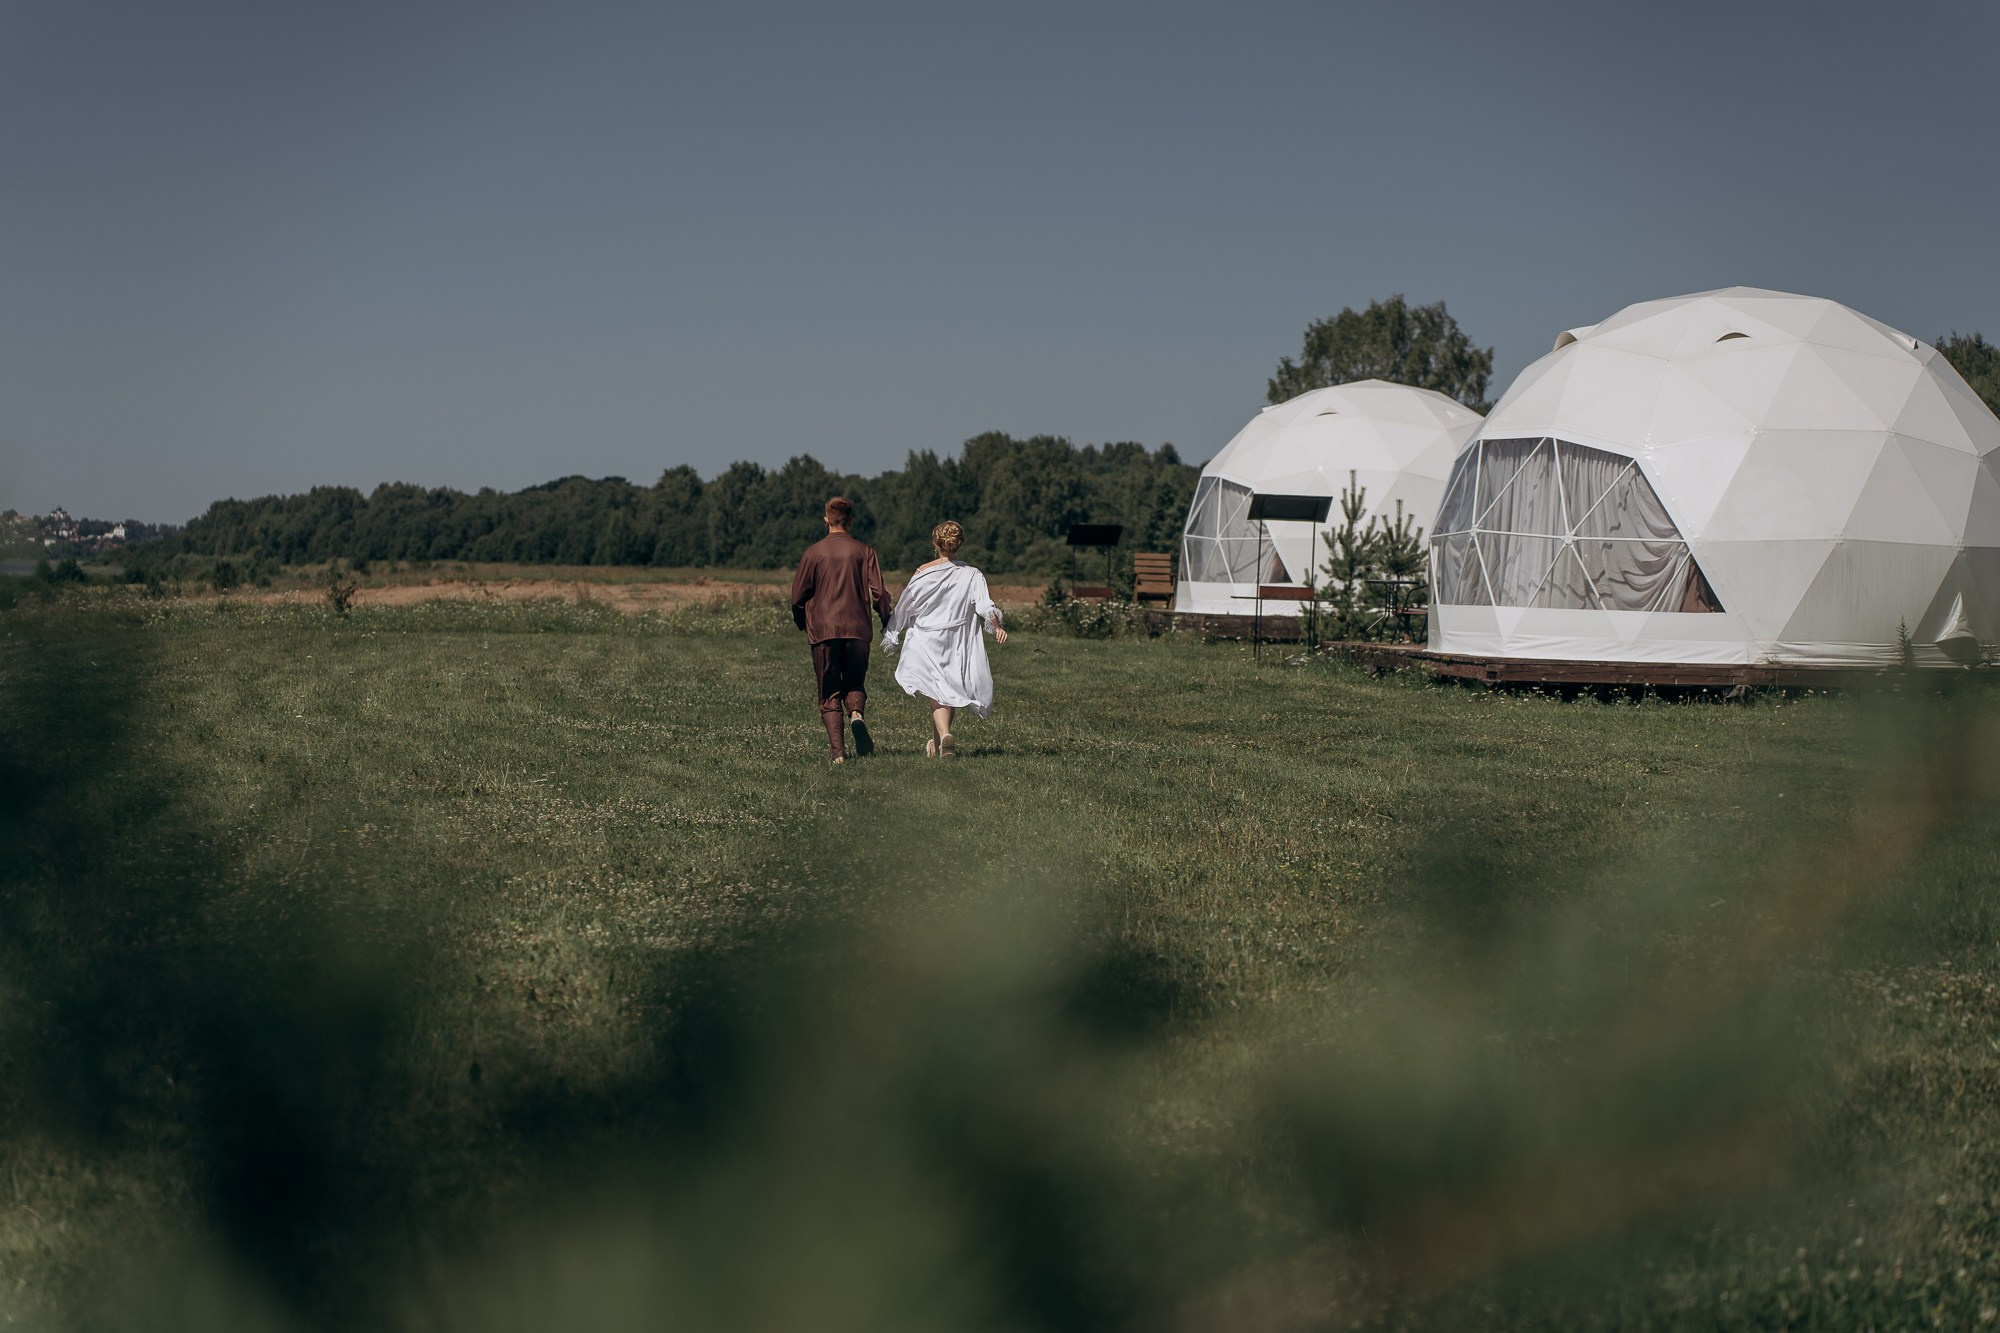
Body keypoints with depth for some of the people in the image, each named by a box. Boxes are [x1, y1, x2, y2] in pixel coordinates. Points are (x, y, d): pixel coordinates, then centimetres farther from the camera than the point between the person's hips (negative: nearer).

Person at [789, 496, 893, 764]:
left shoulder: (813, 552, 1)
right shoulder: (864, 550, 2)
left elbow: (798, 597, 3)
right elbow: (878, 592, -4)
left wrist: (803, 624, 21)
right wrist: (888, 623, 10)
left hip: (822, 630, 0)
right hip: (857, 629, 0)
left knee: (829, 694, 7)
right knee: (855, 684, 16)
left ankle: (837, 750, -6)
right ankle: (856, 715, -17)